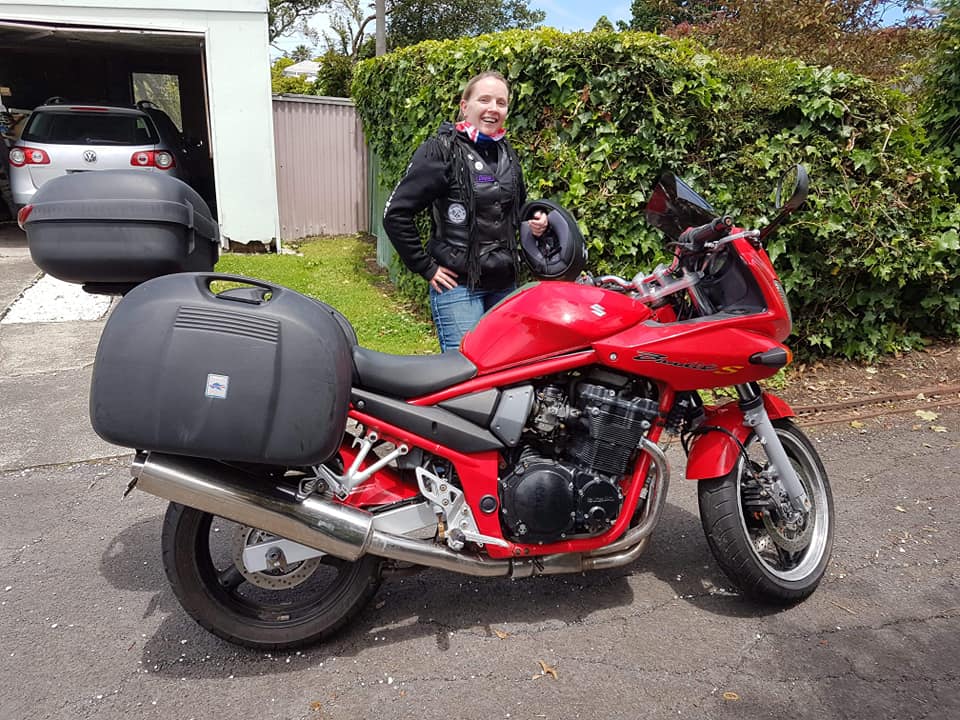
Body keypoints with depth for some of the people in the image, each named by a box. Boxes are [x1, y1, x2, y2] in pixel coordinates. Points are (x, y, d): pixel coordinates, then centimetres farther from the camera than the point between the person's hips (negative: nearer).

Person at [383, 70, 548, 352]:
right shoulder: (441, 150, -8)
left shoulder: (506, 153, 12)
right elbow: (396, 214, -13)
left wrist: (533, 222, 7)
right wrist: (426, 268, -11)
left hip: (505, 284, 7)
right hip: (457, 285, -7)